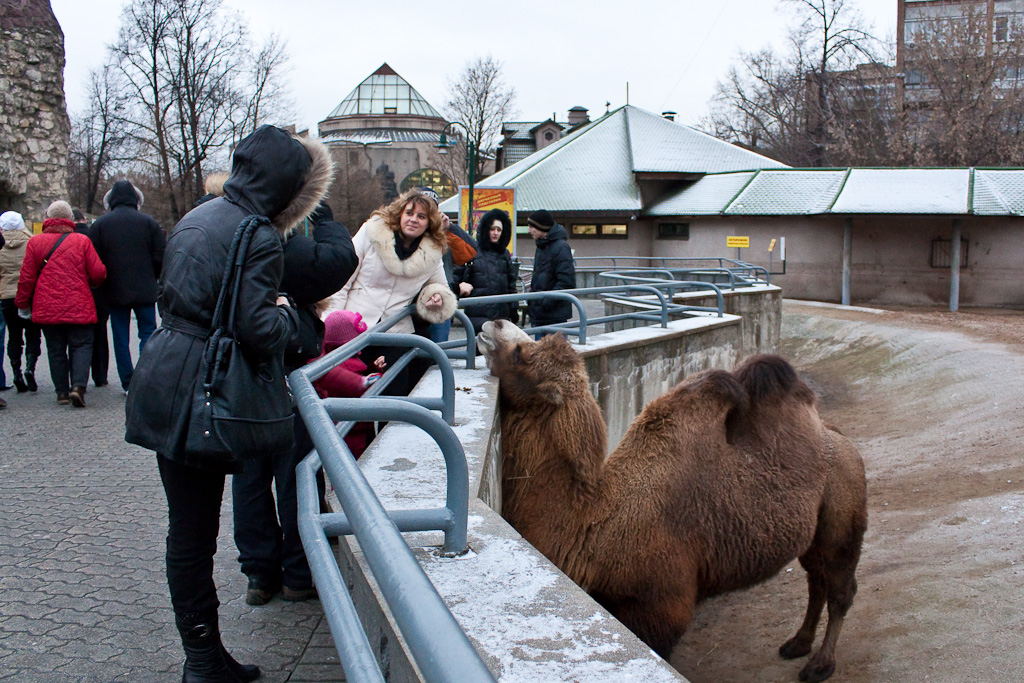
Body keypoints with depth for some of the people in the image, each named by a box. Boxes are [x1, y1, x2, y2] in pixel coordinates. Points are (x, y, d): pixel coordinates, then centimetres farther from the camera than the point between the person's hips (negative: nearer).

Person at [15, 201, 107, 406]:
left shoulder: (35, 242, 3)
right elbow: (98, 273, -4)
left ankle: (62, 392, 12)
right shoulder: (82, 241, -2)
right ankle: (78, 386, -16)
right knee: (81, 346, 2)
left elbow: (26, 278, 4)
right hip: (79, 308, -2)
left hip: (47, 308, 2)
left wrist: (22, 303, 17)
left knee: (56, 350, 11)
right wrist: (92, 283, 20)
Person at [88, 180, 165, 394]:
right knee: (148, 332, 7)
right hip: (144, 290, 0)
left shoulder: (99, 225, 0)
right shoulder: (149, 223, -1)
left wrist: (103, 283, 16)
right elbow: (161, 258, -1)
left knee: (121, 338, 8)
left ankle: (128, 384, 9)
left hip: (114, 291, 1)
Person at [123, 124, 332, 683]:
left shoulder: (197, 217, 13)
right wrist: (288, 313, 0)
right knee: (193, 531, 4)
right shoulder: (259, 239, -15)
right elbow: (260, 333, -22)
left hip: (163, 378, 9)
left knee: (189, 526, 13)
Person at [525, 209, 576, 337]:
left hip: (555, 315, -9)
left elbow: (566, 282, -20)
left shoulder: (560, 247, -14)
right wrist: (531, 300, 12)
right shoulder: (541, 247, 16)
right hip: (539, 314, 9)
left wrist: (546, 302, -19)